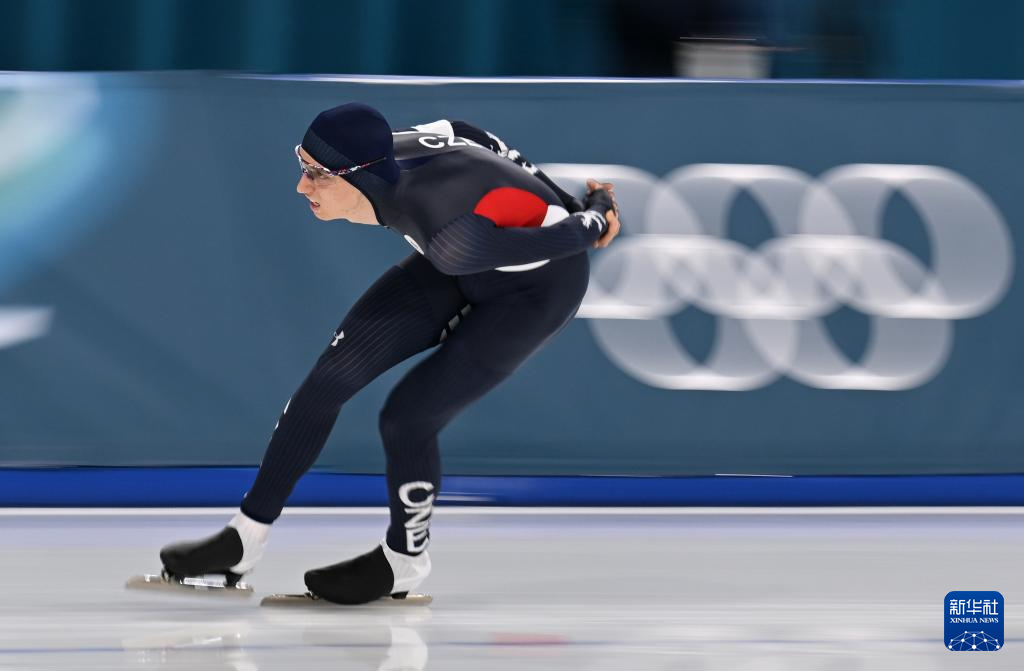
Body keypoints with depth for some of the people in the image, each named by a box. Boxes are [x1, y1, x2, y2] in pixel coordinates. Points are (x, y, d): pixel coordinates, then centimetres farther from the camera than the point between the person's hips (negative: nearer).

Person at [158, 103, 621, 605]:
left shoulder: (450, 239, -41)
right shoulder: (376, 159, -21)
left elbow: (564, 238, -28)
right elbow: (463, 133, -3)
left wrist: (596, 216, -5)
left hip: (541, 288, -7)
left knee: (406, 416, -10)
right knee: (331, 377, -1)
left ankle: (404, 563, 18)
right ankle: (243, 541, 8)